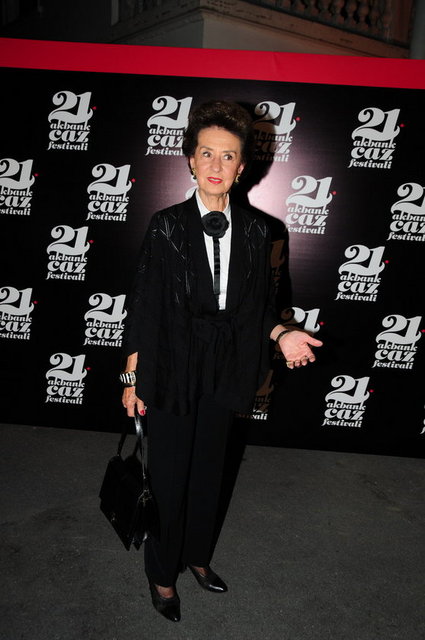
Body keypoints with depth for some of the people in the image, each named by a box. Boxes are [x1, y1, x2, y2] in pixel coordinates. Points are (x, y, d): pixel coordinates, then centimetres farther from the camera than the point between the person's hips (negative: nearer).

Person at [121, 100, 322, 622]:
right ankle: (162, 572, 38)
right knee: (168, 476, 11)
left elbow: (258, 303, 8)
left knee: (208, 469, 21)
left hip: (224, 373, 3)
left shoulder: (254, 231, -1)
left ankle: (197, 555, 47)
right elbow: (144, 304, -7)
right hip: (172, 371, -3)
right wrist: (132, 378, -6)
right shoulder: (166, 226, -9)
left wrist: (280, 335, -11)